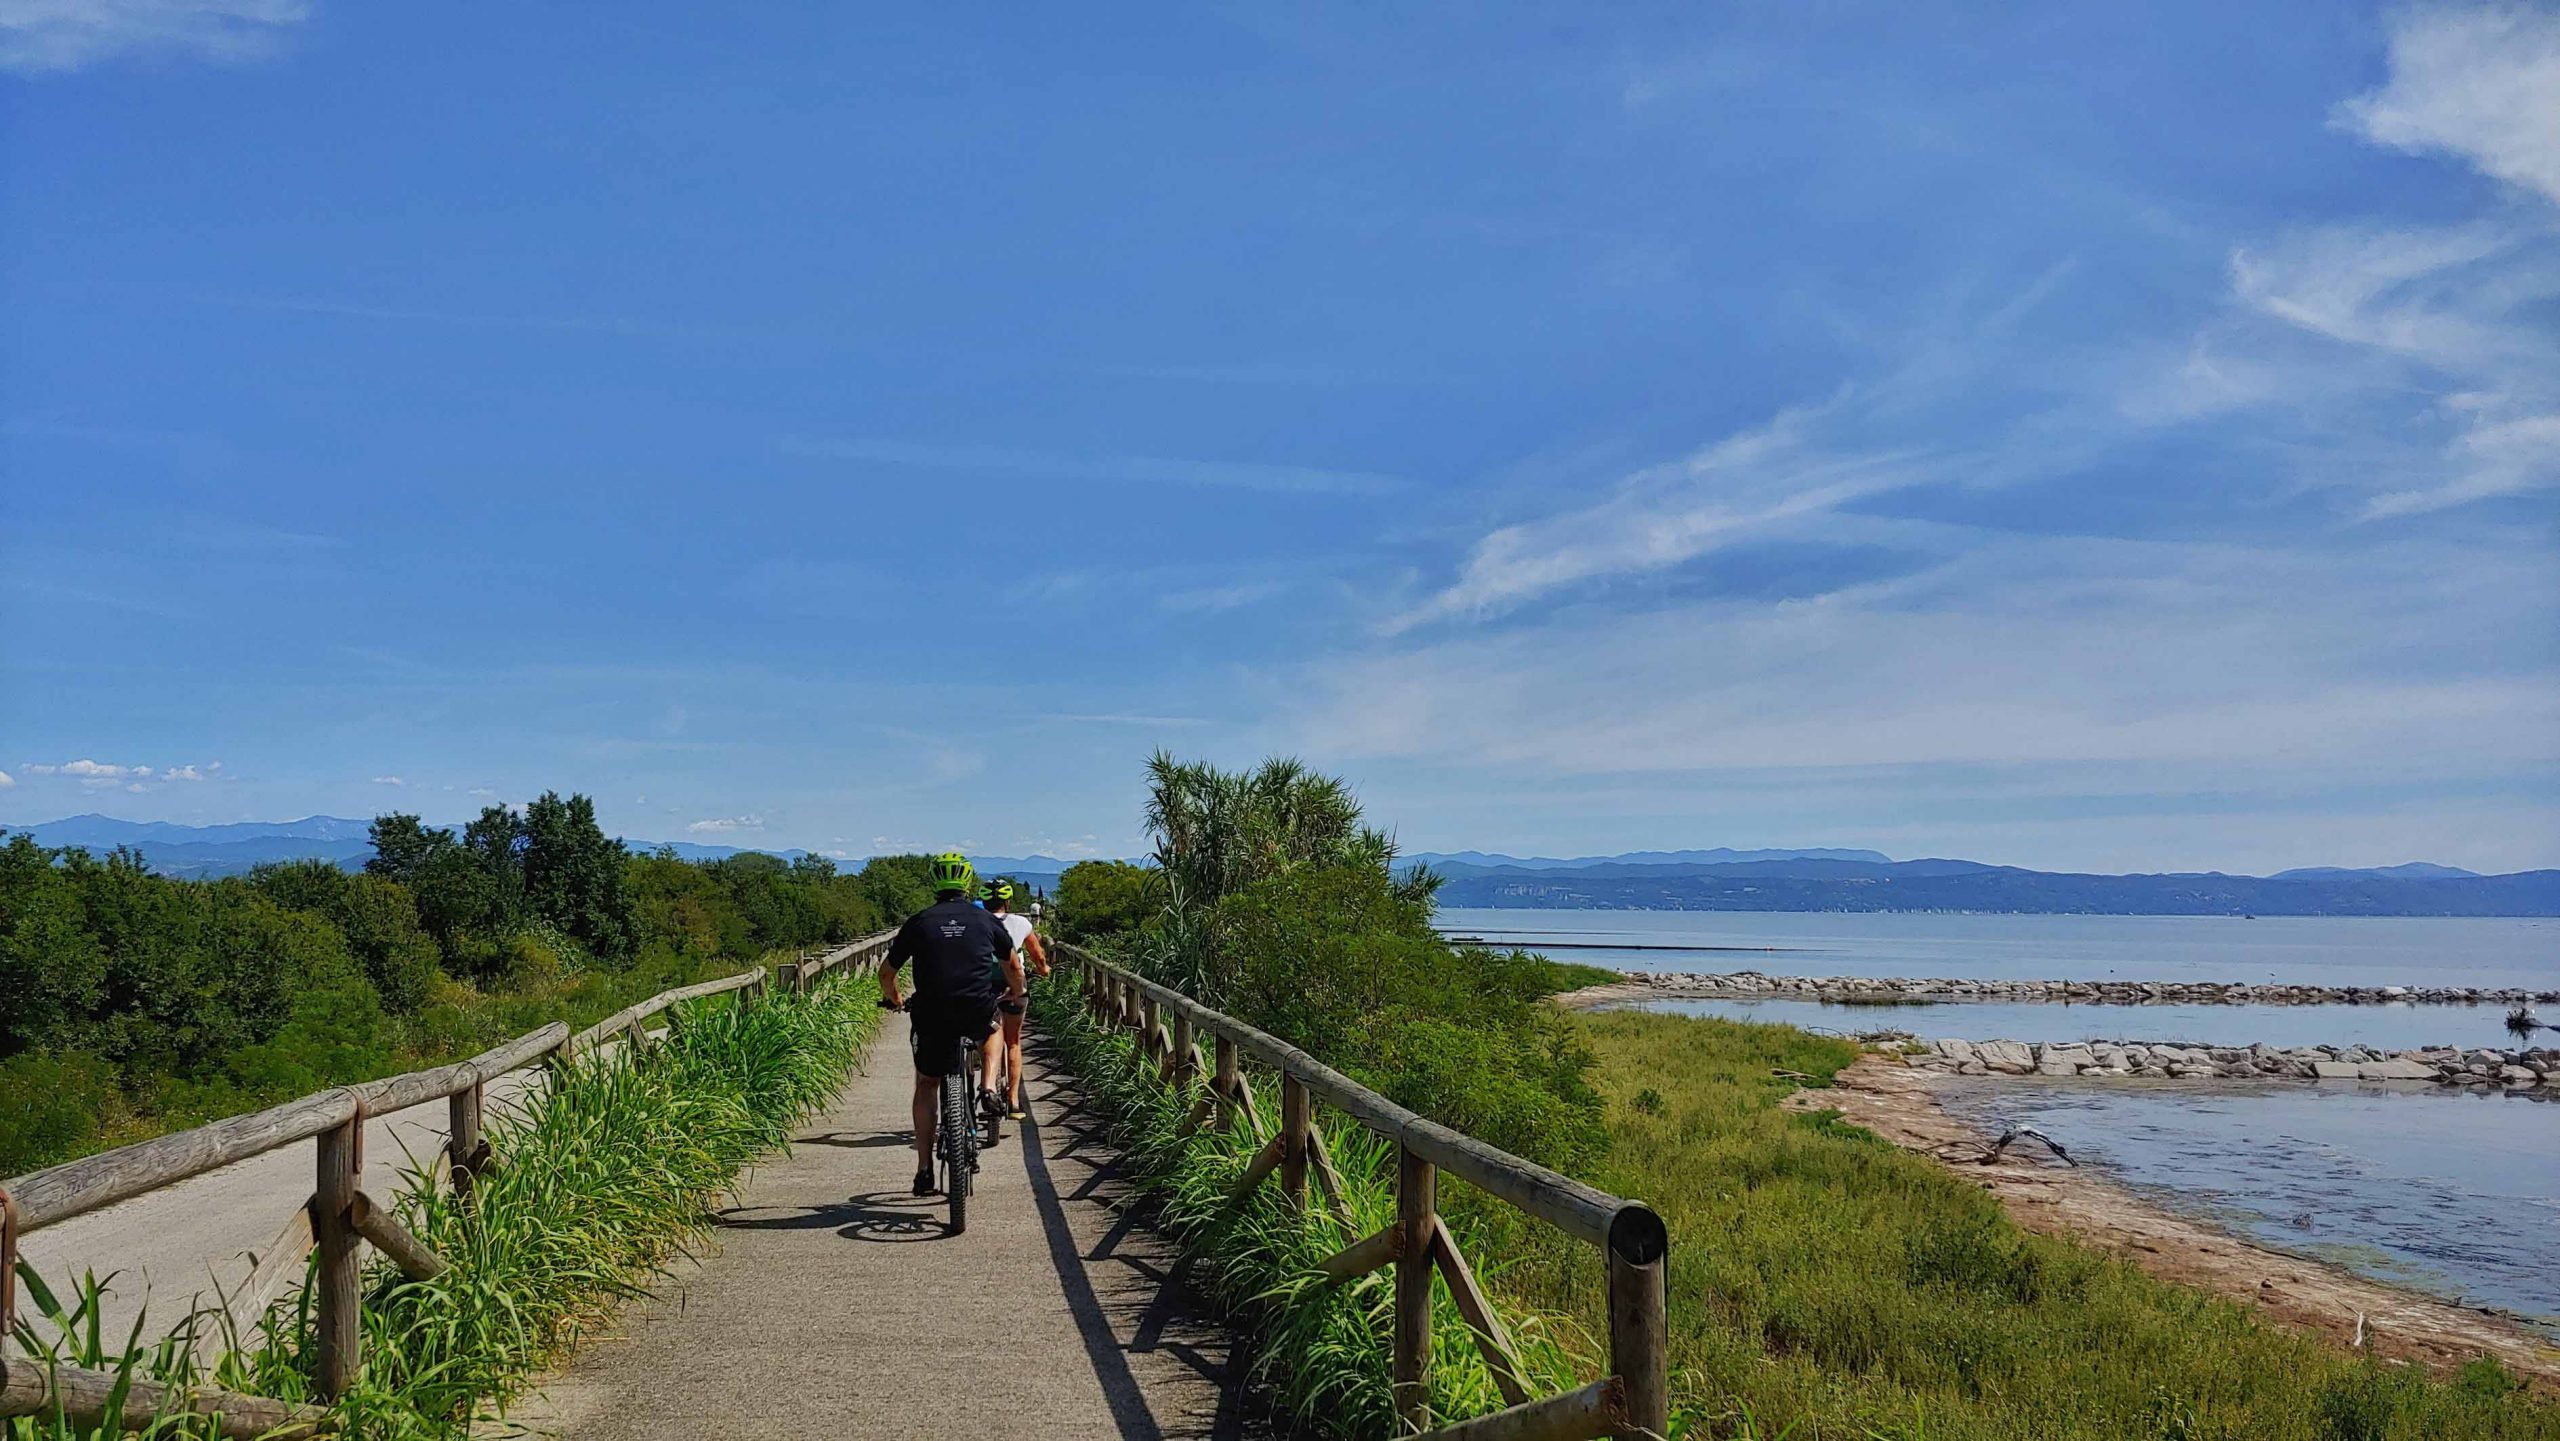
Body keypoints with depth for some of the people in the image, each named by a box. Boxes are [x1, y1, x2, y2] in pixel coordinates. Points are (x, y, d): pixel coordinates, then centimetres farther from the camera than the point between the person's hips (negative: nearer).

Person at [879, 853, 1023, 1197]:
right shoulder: (986, 921, 10)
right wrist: (1015, 994, 44)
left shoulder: (918, 922, 7)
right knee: (991, 1029, 37)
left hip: (932, 1016, 0)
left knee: (926, 1084, 21)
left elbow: (887, 971, 15)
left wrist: (892, 998, 36)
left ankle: (924, 1169, 17)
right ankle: (988, 1087, 12)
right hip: (977, 1013, 0)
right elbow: (1013, 967, 23)